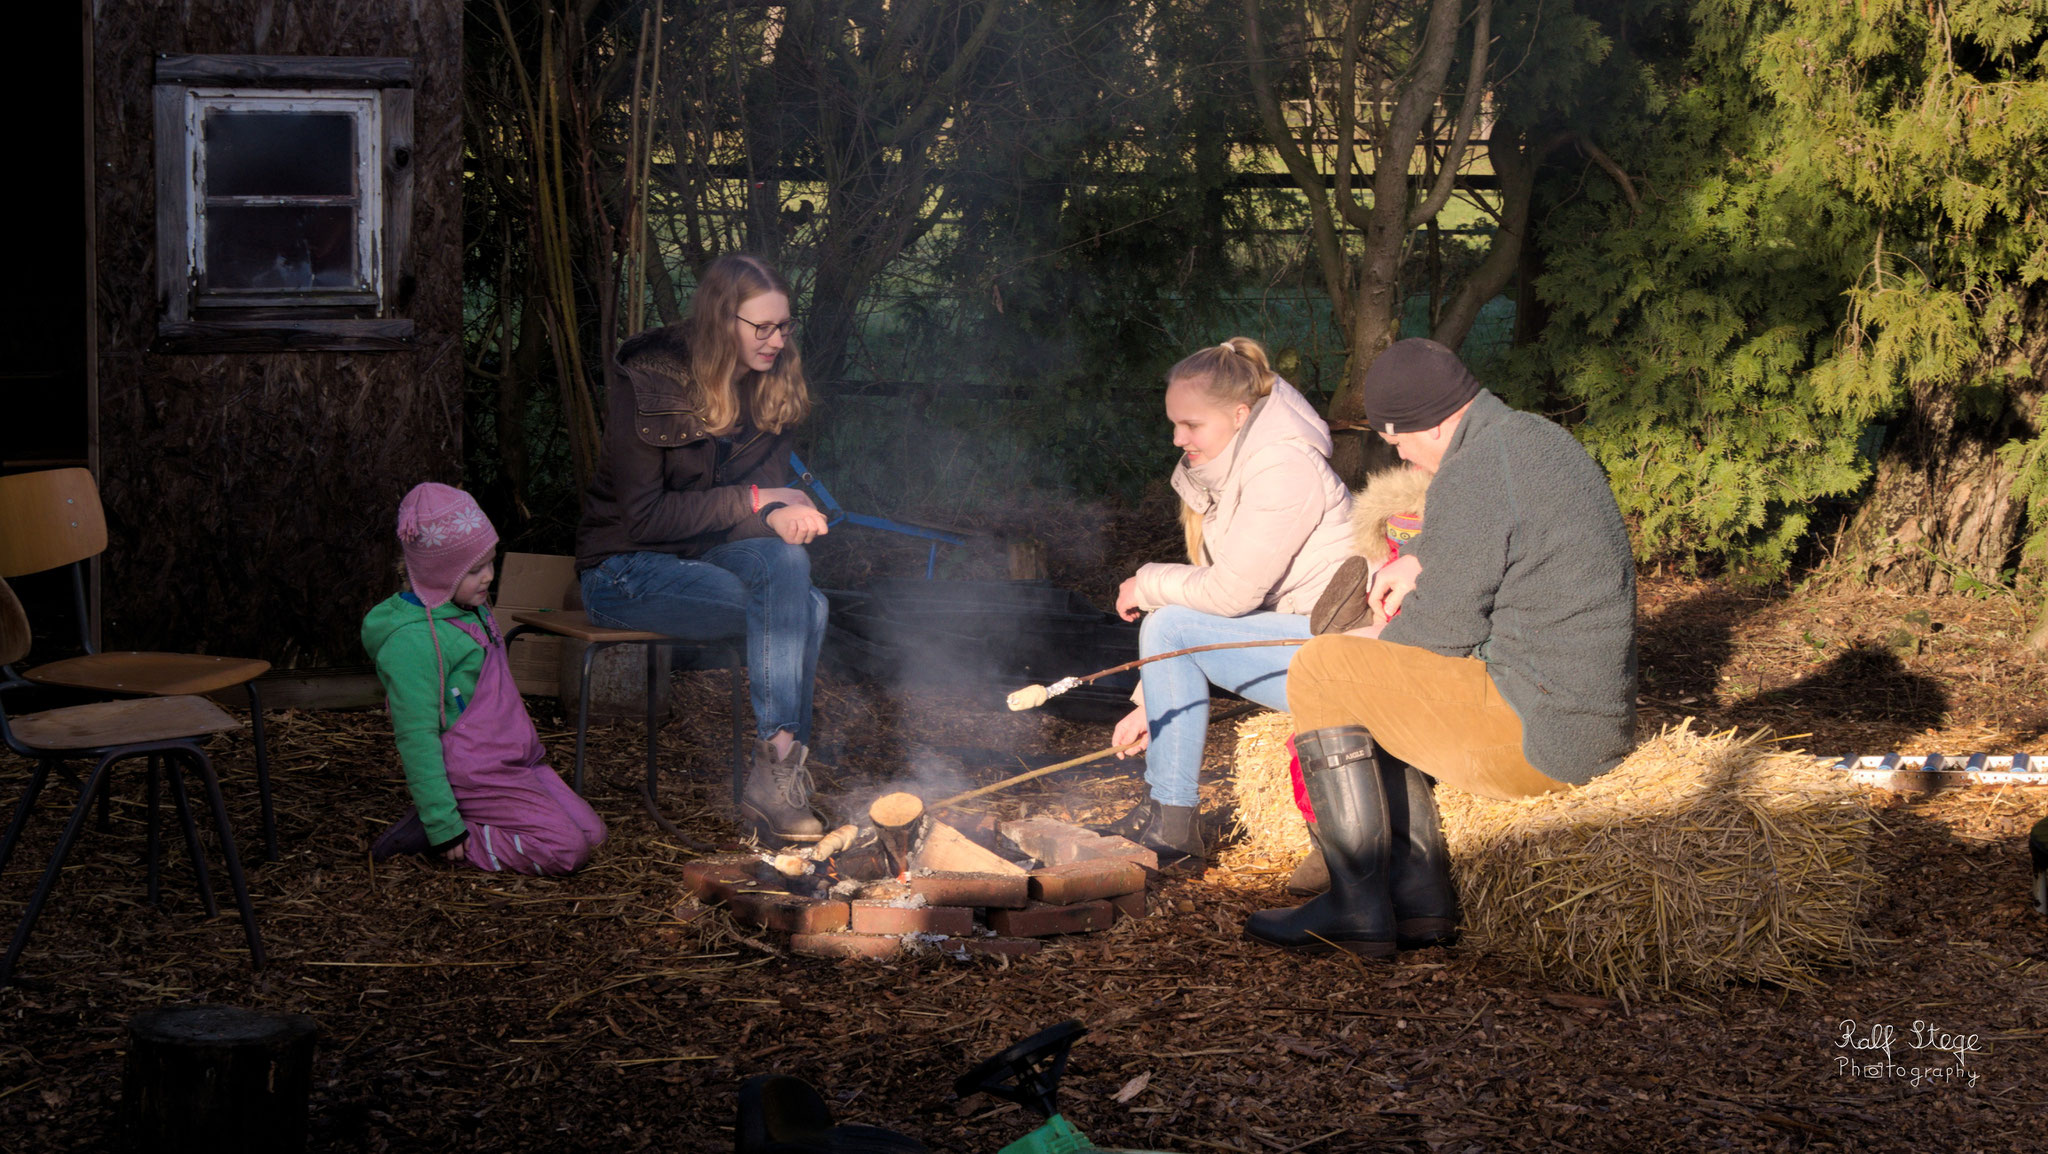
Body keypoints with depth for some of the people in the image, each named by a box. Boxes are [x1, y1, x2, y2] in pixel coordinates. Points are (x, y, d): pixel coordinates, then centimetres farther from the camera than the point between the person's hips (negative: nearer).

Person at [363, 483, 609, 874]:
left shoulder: (471, 610, 11)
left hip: (516, 764, 10)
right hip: (473, 778, -10)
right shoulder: (412, 641, -20)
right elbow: (417, 739, -21)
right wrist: (445, 828, -22)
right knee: (566, 848, -17)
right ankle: (429, 830, -8)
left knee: (591, 832, 2)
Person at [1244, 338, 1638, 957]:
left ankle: (1358, 908, -6)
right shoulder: (1536, 438, 14)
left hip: (1534, 732, -10)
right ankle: (1418, 895, 13)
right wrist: (1419, 560, 23)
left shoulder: (1474, 472, -17)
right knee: (1369, 689, 22)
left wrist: (1379, 642, 6)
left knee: (1321, 673, -7)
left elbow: (1444, 627, -14)